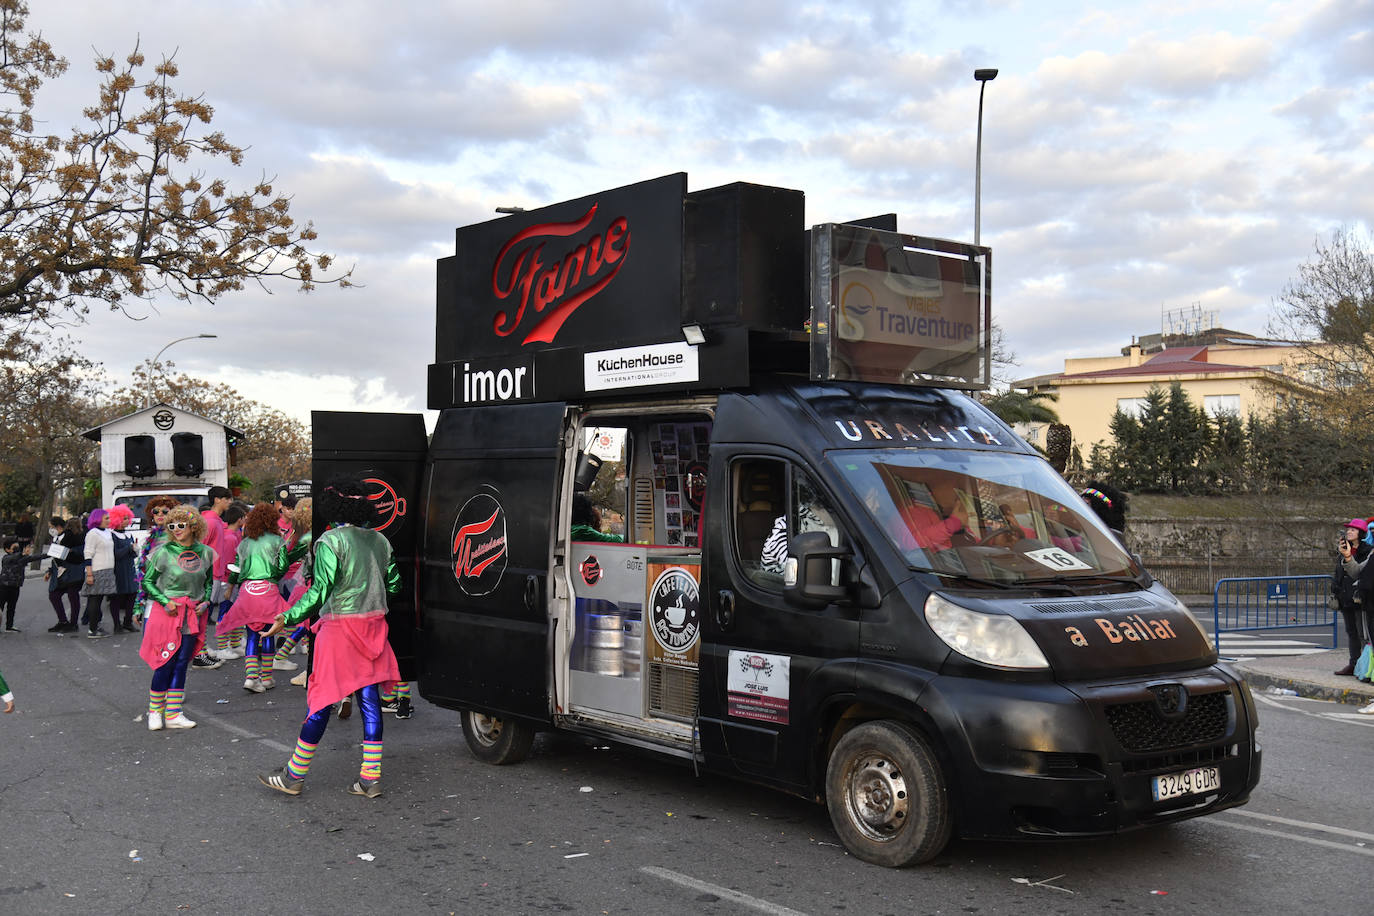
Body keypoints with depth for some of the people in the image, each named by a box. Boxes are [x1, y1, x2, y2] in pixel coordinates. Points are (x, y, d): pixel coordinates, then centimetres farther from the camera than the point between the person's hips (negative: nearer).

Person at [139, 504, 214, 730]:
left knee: (181, 664, 6)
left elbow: (209, 583, 17)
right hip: (166, 613, -3)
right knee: (166, 663, -4)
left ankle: (174, 714, 13)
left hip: (192, 616, 4)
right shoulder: (164, 552, -6)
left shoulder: (205, 553, 5)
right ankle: (155, 711, 12)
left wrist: (205, 602, 0)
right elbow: (148, 581, 0)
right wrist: (166, 601, -12)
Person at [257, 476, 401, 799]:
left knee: (321, 700, 1)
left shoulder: (331, 541, -11)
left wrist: (287, 618, -12)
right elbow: (394, 585, 13)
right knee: (369, 699, 7)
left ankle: (294, 776, 11)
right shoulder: (380, 541, 9)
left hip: (340, 627, -6)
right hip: (373, 626, 6)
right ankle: (371, 778, 9)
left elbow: (320, 591, -18)